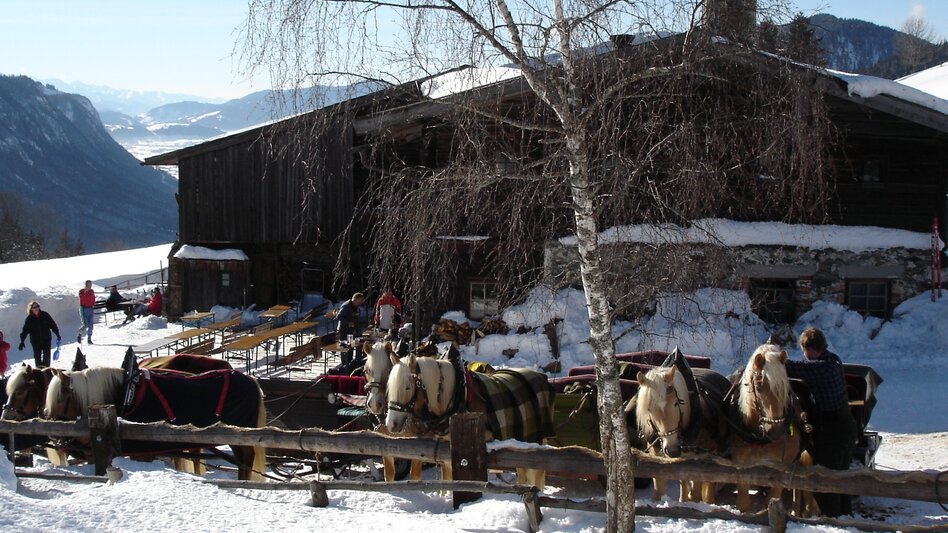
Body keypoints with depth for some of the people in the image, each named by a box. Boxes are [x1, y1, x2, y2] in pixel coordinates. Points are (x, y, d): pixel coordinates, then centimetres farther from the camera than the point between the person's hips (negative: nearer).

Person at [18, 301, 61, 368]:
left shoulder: (45, 315, -2)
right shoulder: (29, 318, -4)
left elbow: (53, 325, 5)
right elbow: (25, 330, -5)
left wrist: (58, 335, 6)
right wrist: (22, 341, -12)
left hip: (46, 339, 1)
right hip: (36, 341, -1)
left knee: (46, 355, -1)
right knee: (37, 357, 1)